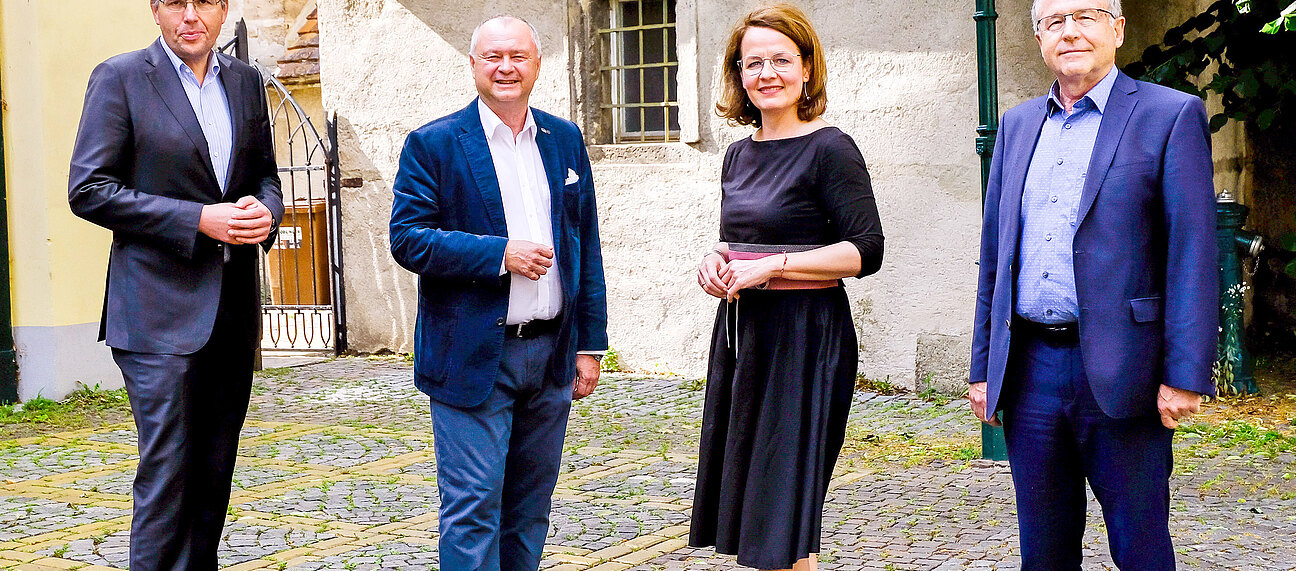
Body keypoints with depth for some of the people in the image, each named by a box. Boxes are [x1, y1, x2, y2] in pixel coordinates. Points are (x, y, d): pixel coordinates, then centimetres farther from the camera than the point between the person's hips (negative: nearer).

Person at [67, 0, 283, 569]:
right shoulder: (119, 78, -3)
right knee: (166, 471, -6)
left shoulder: (245, 81, 13)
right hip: (160, 310, -5)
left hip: (234, 308, 5)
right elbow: (87, 189, -9)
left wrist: (265, 211, -5)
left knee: (214, 473, 11)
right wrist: (199, 220, -17)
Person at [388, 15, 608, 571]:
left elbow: (586, 247, 11)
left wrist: (590, 343, 8)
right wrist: (500, 253, -19)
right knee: (472, 509, -3)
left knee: (529, 507, 14)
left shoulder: (565, 139, 10)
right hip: (474, 357, -4)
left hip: (552, 355, 5)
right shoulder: (433, 144, -3)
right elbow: (407, 238, -10)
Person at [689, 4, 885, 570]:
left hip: (804, 336, -7)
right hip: (741, 332, 7)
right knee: (747, 498, 11)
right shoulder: (739, 154, 12)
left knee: (786, 510, -3)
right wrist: (714, 261, 0)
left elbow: (866, 251, -14)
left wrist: (770, 267, -19)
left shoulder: (830, 148, -9)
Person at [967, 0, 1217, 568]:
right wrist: (983, 367, 12)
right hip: (1029, 369, 5)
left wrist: (1185, 375, -15)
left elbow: (1193, 252, -8)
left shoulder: (1172, 116, -2)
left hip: (1120, 372, -4)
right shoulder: (1017, 124, 14)